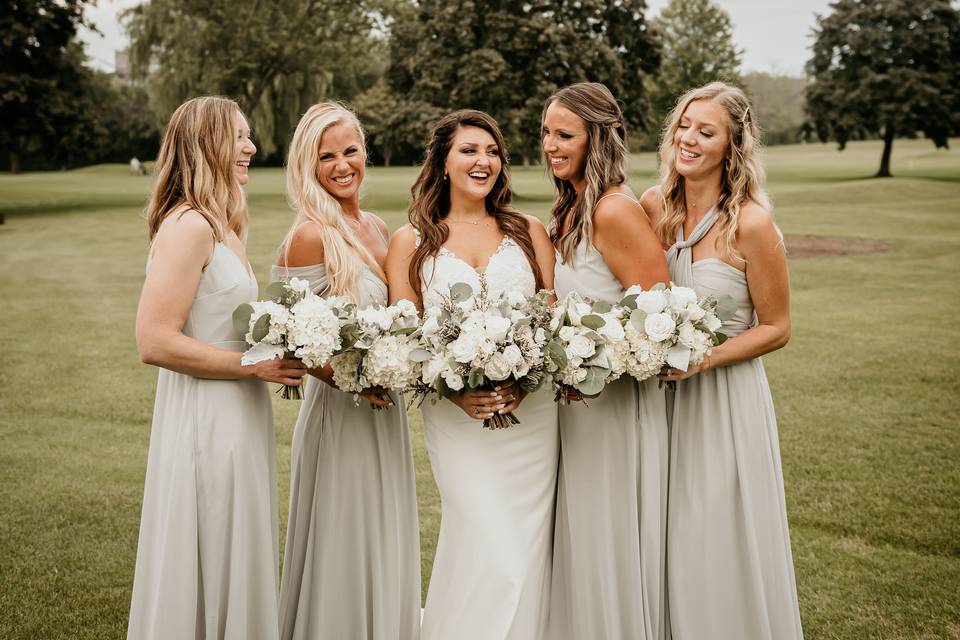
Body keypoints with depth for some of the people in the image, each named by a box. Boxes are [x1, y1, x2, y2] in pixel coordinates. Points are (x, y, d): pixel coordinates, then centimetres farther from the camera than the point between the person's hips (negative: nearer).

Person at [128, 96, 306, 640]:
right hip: (206, 425, -10)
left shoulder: (223, 225, 13)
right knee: (207, 572, 4)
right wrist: (255, 364, -18)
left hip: (239, 421, 10)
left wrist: (275, 356, 8)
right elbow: (155, 341, -22)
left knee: (238, 569, 19)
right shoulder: (189, 225, -17)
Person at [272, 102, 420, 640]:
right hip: (338, 413, -7)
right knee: (344, 552, 5)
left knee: (385, 549, 19)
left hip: (386, 409, 8)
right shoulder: (311, 236, -15)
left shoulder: (377, 228, 8)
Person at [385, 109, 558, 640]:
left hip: (531, 411, 2)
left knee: (527, 550, 5)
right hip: (456, 417, -2)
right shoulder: (411, 241, 7)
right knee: (490, 553, -8)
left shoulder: (529, 231, 11)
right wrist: (455, 389, -16)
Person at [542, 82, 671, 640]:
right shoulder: (572, 209, 9)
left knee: (611, 547, 5)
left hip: (618, 400, -9)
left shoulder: (615, 211, -19)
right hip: (578, 398, 9)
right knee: (582, 543, 19)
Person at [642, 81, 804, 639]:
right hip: (664, 391, 5)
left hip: (725, 395, -5)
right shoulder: (656, 205, -1)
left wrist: (700, 359, -19)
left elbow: (776, 329, -9)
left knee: (723, 546, 6)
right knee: (671, 544, 16)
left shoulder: (751, 224, -16)